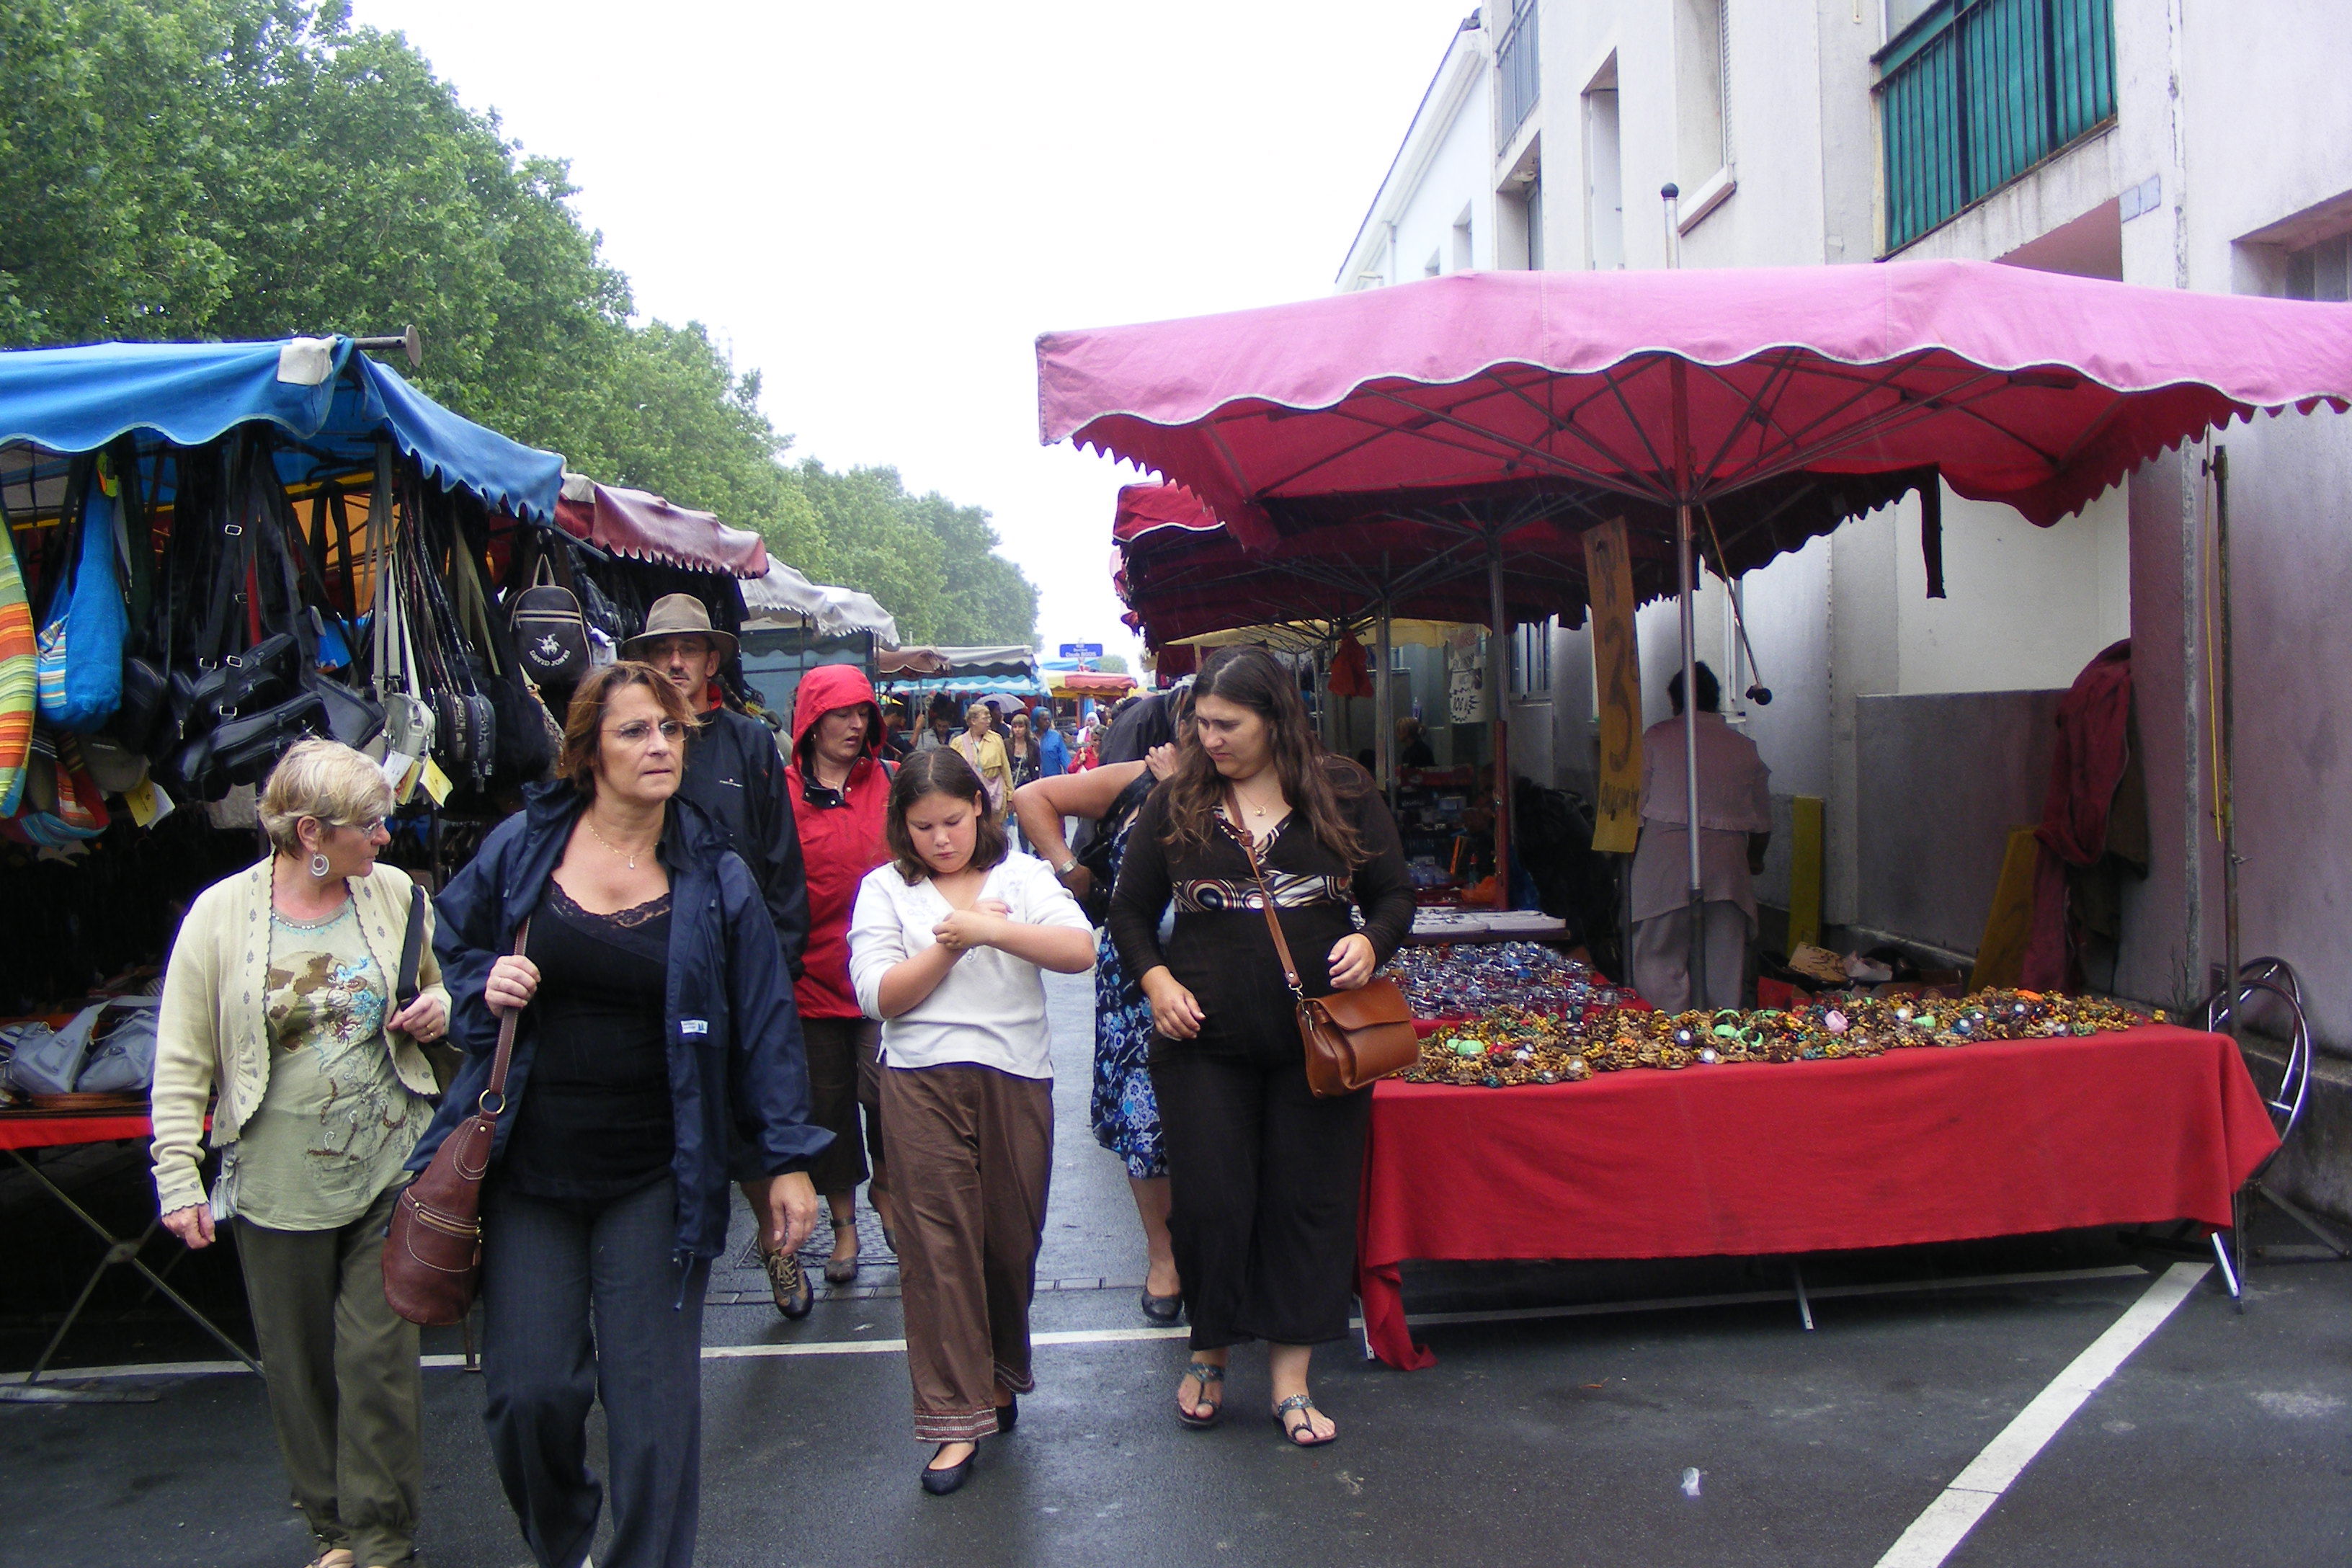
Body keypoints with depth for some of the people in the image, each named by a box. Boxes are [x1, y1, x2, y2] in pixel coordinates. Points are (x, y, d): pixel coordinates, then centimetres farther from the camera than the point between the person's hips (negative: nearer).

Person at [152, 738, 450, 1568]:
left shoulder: (395, 893, 1)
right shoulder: (221, 914, -6)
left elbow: (444, 985, 18)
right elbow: (181, 1061, -2)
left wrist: (439, 1008, -6)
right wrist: (178, 1179, -5)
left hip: (390, 1167, 1)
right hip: (280, 1182, -1)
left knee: (378, 1355, 0)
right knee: (300, 1366, 11)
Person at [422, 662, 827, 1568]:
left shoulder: (713, 876, -2)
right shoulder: (520, 848, 0)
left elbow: (763, 1020, 0)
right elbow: (448, 952, 14)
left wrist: (789, 1160, -2)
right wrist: (484, 987, -10)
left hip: (656, 1178, -1)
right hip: (526, 1166, 1)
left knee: (654, 1398, 2)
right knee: (528, 1393, 4)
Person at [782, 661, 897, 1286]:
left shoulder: (890, 782, 6)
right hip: (812, 971, 1)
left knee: (883, 1086, -13)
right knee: (827, 1101, 9)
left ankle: (886, 1187, 17)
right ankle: (844, 1226, 26)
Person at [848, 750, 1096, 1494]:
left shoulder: (1022, 876, 6)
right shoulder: (884, 889, 6)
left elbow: (1080, 950, -10)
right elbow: (879, 995, -4)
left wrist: (988, 929, -18)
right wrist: (952, 944, -12)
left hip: (1016, 1078, 1)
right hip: (922, 1081, -1)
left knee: (1012, 1236, 9)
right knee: (939, 1243, -2)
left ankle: (1000, 1375, 33)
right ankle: (955, 1419, 5)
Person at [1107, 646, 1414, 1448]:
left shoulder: (1341, 794, 3)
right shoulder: (1176, 803, 4)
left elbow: (1395, 894, 10)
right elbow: (1130, 909, 12)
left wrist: (1370, 942, -12)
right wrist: (1156, 979, -5)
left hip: (1318, 1041, 0)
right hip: (1203, 1042, 0)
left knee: (1309, 1201, 5)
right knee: (1210, 1201, 4)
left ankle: (1291, 1375, 18)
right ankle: (1209, 1349, 28)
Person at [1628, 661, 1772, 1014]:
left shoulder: (1657, 737, 3)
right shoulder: (1744, 746, 12)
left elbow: (1636, 804, 2)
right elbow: (1763, 820, 18)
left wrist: (1631, 852, 15)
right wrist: (1755, 858, 36)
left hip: (1665, 858, -3)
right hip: (1728, 862, 3)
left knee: (1658, 958, -1)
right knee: (1725, 959, 8)